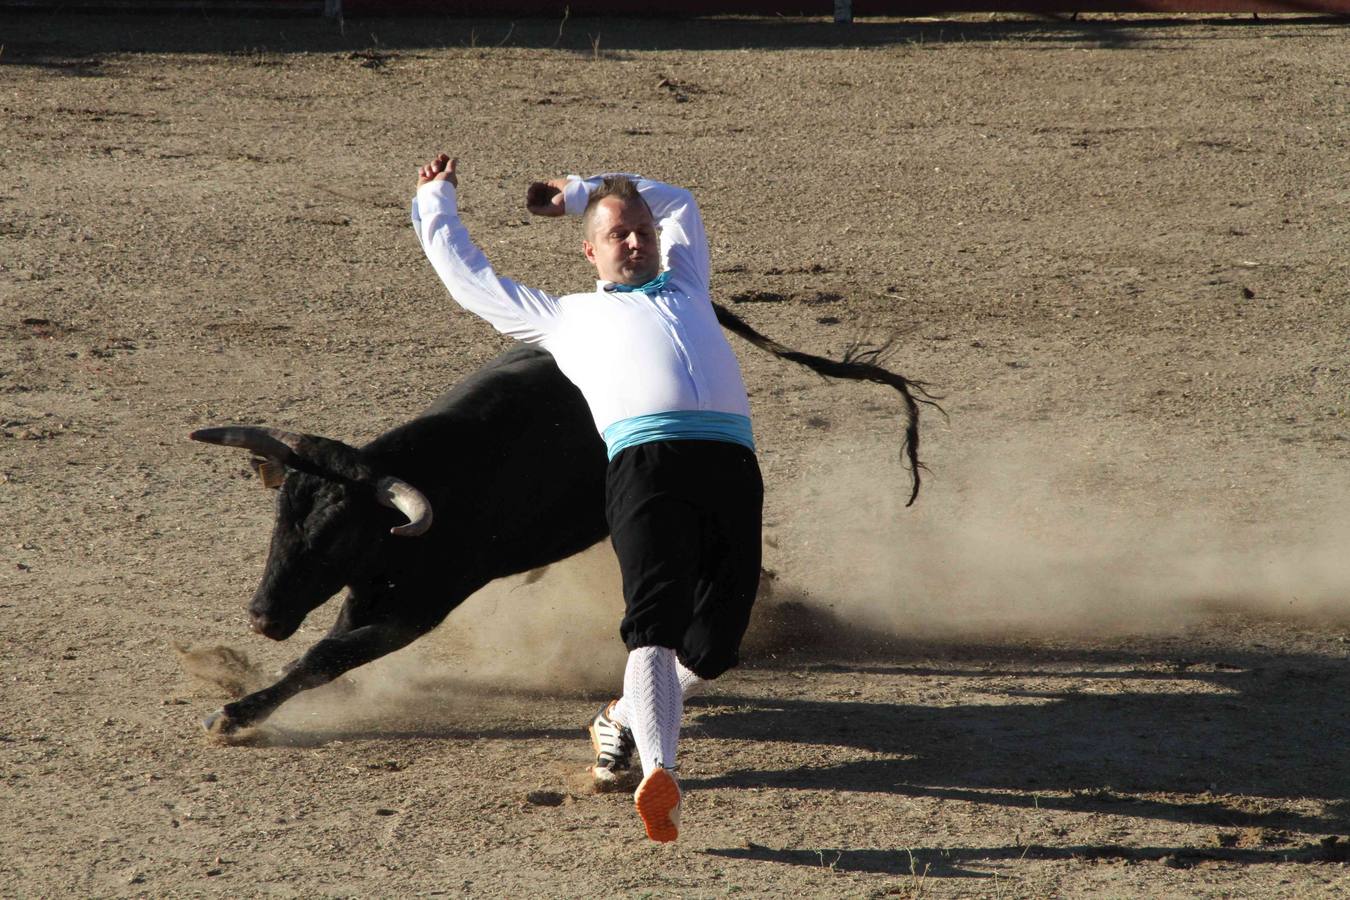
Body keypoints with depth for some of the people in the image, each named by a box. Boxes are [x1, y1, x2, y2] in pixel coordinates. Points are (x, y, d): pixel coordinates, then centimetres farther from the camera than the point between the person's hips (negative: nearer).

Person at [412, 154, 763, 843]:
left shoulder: (685, 288, 38)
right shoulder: (567, 316, 30)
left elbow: (677, 202, 54)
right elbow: (469, 277, 41)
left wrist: (577, 192, 55)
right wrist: (435, 202, 53)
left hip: (732, 461, 4)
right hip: (645, 454, -4)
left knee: (713, 647, -3)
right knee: (657, 625, -23)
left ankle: (622, 719, 23)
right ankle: (658, 776, -38)